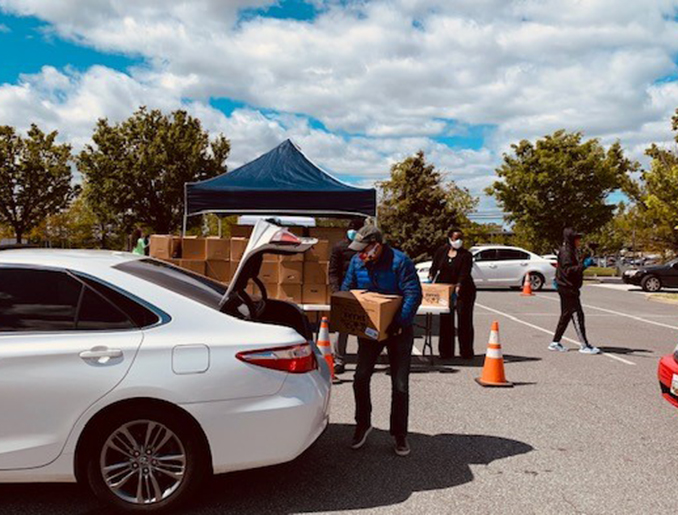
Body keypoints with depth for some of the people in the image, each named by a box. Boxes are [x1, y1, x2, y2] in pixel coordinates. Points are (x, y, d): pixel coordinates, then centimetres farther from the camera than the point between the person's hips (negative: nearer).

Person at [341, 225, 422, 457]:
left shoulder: (400, 262, -20)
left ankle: (399, 434, 16)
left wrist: (400, 322, -33)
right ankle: (363, 424, 23)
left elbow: (414, 294, -23)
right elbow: (346, 289, 7)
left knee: (400, 386, 2)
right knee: (360, 378, 2)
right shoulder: (357, 262, -3)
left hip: (398, 330, -4)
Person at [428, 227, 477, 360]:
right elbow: (434, 268, 7)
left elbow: (464, 273, -17)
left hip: (463, 291, -2)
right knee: (445, 321, 3)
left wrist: (458, 287, -33)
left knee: (464, 321, -1)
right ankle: (446, 352, 11)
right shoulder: (441, 251, 5)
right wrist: (430, 280, -11)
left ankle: (466, 352, 10)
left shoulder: (466, 255, -5)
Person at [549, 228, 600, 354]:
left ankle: (555, 342, 19)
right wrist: (584, 265, -30)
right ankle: (584, 345, -5)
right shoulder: (566, 252, -15)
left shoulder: (572, 251, 17)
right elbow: (569, 270, -24)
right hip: (568, 288, -10)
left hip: (569, 288, 10)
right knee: (577, 315, -8)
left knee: (566, 316, 13)